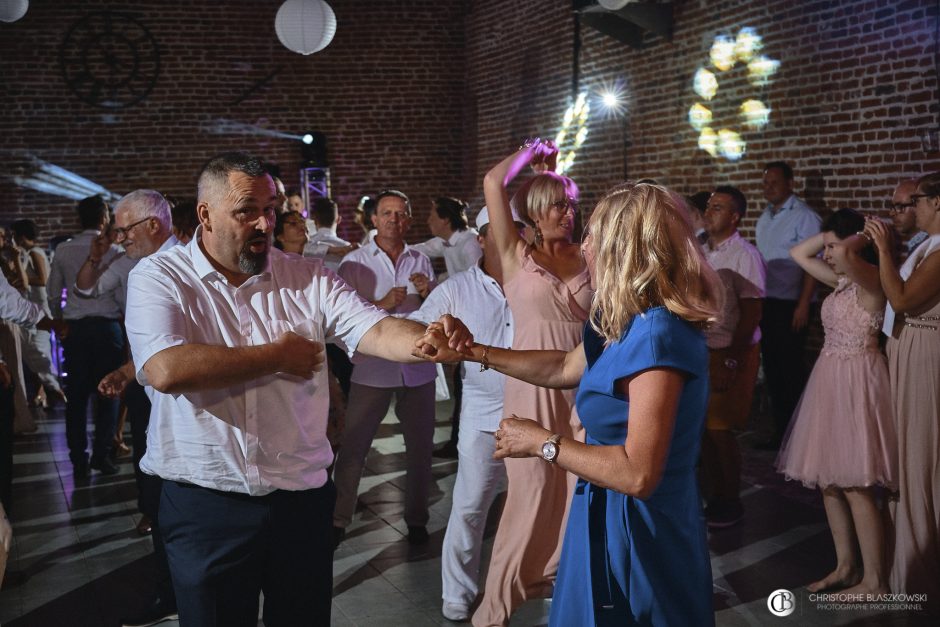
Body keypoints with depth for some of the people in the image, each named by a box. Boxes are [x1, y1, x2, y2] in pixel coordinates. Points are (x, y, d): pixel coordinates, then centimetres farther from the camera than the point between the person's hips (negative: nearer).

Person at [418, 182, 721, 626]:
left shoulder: (657, 335, -27)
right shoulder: (631, 325, 4)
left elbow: (639, 475, -31)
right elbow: (564, 368, 20)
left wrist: (542, 442, -20)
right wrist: (471, 351, 17)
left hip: (637, 531, -9)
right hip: (612, 518, 9)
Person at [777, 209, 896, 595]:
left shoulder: (871, 278, -15)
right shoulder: (842, 280, 12)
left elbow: (845, 256, -37)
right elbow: (798, 254, 21)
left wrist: (863, 237, -16)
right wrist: (830, 234, 9)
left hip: (856, 381, -9)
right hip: (831, 379, 9)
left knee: (856, 486, -5)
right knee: (828, 481, 12)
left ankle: (875, 581, 6)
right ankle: (846, 567, 23)